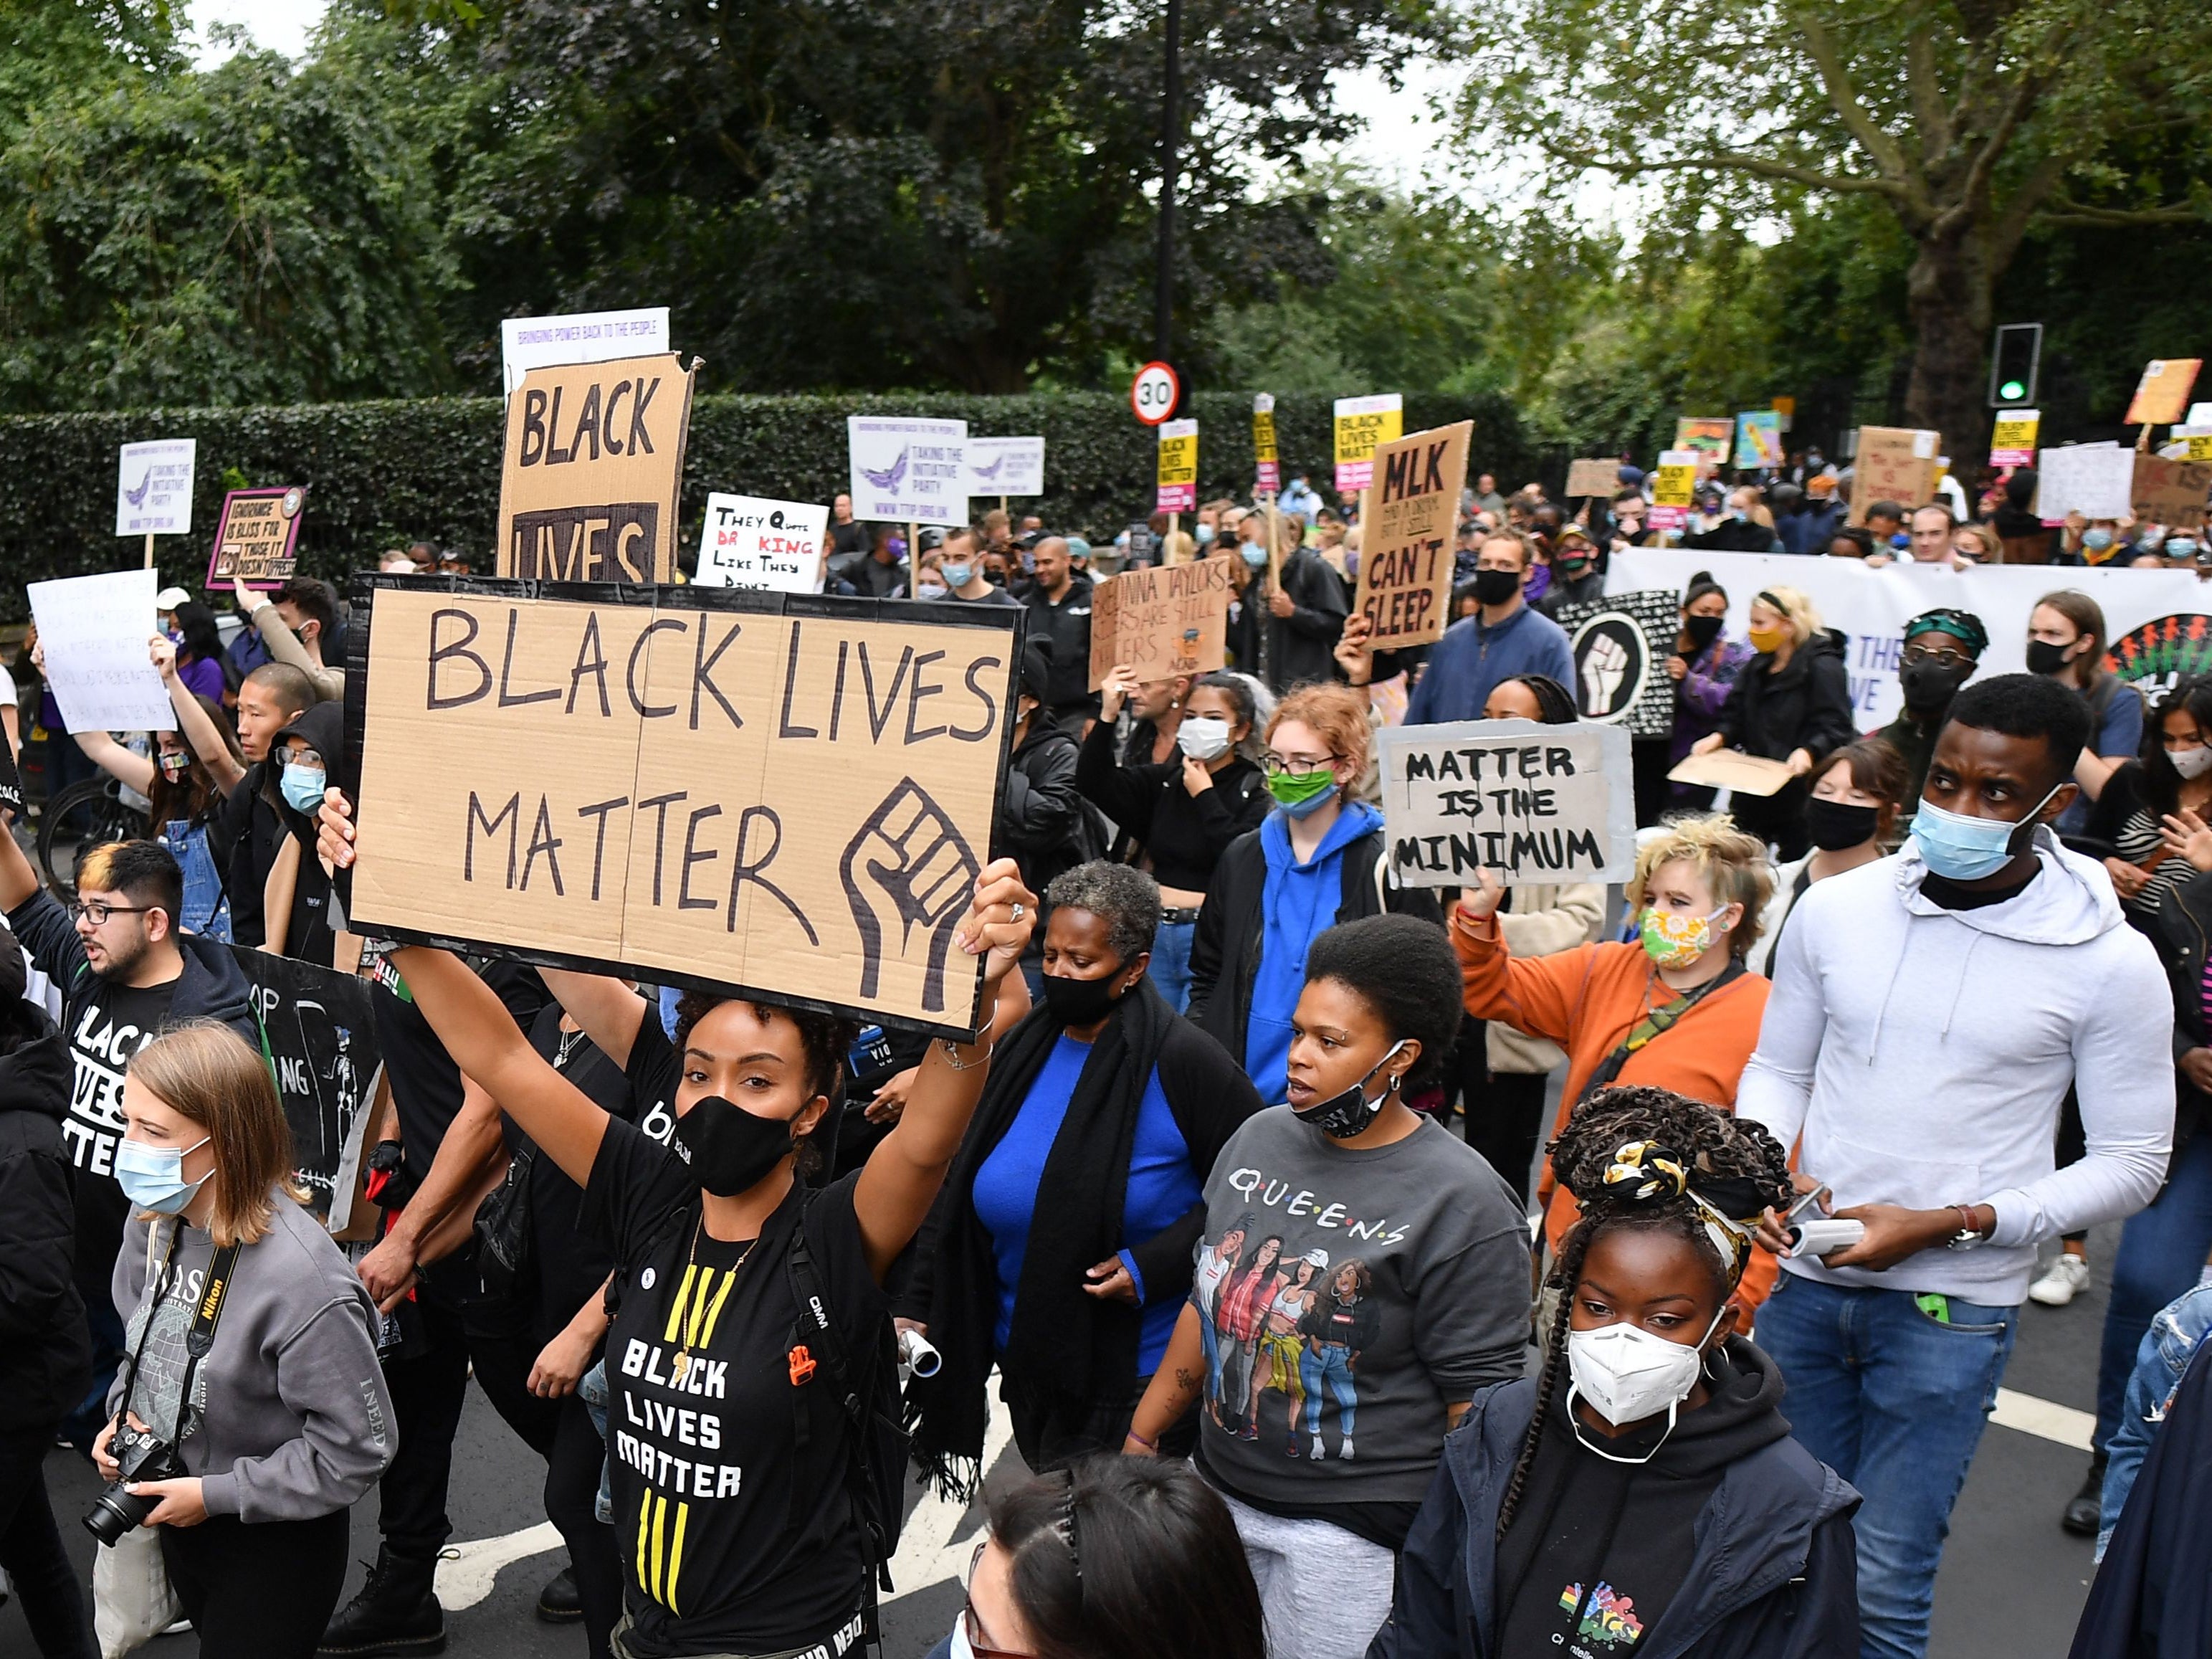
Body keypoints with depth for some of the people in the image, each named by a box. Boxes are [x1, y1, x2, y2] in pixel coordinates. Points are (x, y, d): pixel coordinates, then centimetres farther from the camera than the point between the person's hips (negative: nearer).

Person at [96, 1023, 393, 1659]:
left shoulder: (302, 1278, -33)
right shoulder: (154, 1225, -9)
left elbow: (355, 1448, -26)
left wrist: (216, 1494, -21)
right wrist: (124, 1412, -4)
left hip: (276, 1544, -7)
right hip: (178, 1519, 7)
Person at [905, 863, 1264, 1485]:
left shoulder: (1184, 1063, -14)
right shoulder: (1022, 1050, 4)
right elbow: (957, 1193, 9)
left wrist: (1155, 1265, -20)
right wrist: (920, 1309, 4)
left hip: (1140, 1375, -6)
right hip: (1028, 1361, 6)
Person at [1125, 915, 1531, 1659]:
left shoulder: (1462, 1205, -16)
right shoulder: (1260, 1138, 2)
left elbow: (1481, 1408, -14)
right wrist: (1140, 1440, 15)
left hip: (1352, 1535, -6)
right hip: (1218, 1493, 6)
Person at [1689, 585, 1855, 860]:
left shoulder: (1823, 667, -9)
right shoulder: (1758, 667, 16)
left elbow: (1835, 728, -16)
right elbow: (1737, 717, 15)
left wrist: (1808, 751, -33)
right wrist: (1719, 737, -5)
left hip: (1801, 791, -8)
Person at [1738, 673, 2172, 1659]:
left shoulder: (2109, 964, -8)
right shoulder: (1836, 910, -1)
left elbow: (2131, 1166, -4)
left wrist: (1950, 1225, -15)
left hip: (1950, 1309, -3)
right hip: (1805, 1280, 3)